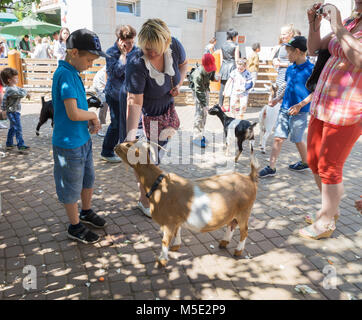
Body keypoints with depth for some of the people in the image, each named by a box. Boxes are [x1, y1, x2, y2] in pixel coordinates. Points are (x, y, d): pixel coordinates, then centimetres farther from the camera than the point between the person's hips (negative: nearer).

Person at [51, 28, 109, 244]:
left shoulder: (73, 72, 7)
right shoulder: (65, 74, -22)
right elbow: (73, 113, -29)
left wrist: (92, 120, -4)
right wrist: (93, 115, -11)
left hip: (83, 138, 9)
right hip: (69, 143, -9)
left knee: (89, 179, 24)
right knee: (71, 188, 9)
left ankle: (86, 212, 46)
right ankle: (75, 226, 27)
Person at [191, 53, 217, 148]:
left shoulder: (211, 69, -15)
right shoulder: (198, 75, -34)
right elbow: (199, 92, -32)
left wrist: (215, 77, -10)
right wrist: (204, 104, -34)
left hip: (206, 89, 7)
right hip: (198, 91, -7)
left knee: (205, 113, 10)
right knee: (200, 113, -14)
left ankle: (201, 134, 21)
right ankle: (197, 137, -12)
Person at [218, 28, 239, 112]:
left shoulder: (222, 46, 7)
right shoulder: (235, 46, -5)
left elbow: (221, 59, 10)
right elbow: (236, 59, -6)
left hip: (223, 67, 4)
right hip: (232, 67, -4)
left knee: (222, 88, 5)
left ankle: (221, 106, 6)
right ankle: (231, 107, 8)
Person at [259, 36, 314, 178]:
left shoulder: (310, 69, -10)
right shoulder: (290, 69, 10)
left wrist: (300, 104, -19)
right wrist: (278, 99, 15)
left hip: (299, 112, -6)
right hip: (285, 109, 6)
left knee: (297, 140, 8)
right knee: (278, 138, 1)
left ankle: (305, 163, 32)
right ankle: (271, 168, 6)